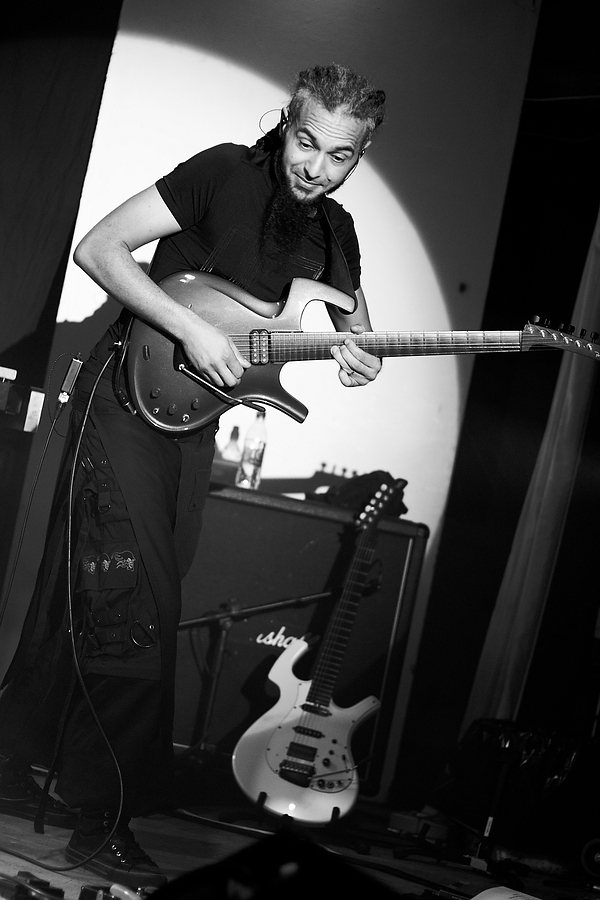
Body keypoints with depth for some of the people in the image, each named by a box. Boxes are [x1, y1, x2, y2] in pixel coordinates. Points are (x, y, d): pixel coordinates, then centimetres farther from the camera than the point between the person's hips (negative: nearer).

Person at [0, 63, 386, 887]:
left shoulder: (335, 230, 9)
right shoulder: (224, 173, -10)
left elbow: (356, 325, 22)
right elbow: (99, 247, -14)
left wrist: (365, 359, -3)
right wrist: (191, 328, -22)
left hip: (192, 419, 6)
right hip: (132, 394, -6)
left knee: (80, 603, 12)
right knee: (133, 611, -12)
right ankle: (103, 822, -2)